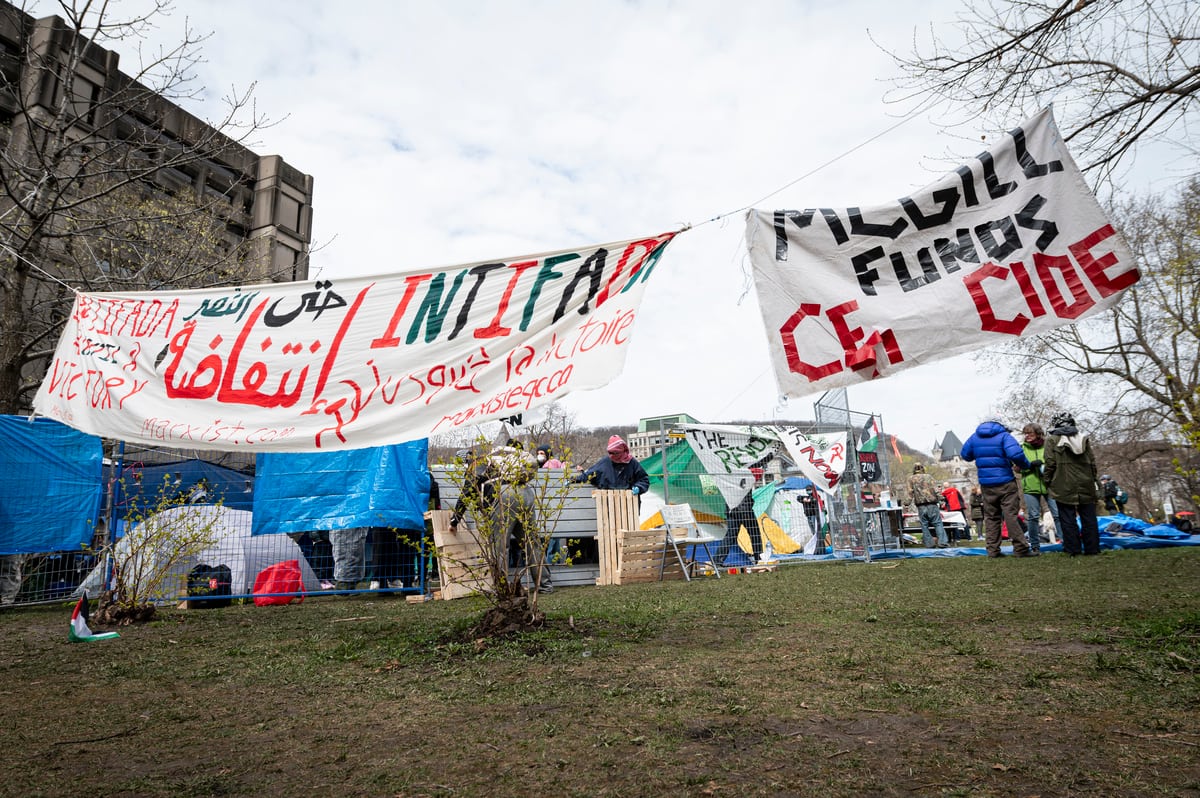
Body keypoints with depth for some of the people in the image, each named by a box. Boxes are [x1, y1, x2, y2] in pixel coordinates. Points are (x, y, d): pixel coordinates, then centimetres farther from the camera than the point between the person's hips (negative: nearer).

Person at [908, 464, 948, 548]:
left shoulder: (911, 479, 9)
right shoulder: (929, 476, 10)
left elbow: (910, 492, 4)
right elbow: (935, 489, 3)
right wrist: (940, 500, 4)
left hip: (920, 505, 0)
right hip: (932, 504, 0)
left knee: (924, 525, 4)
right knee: (938, 523, 2)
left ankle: (929, 544, 2)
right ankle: (942, 542, -8)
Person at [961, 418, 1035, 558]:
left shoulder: (975, 437, 8)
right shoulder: (1004, 435, -7)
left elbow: (965, 455, 17)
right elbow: (1016, 454, -22)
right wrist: (1026, 465, -5)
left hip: (986, 485, 4)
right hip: (1005, 483, -4)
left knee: (990, 517, 10)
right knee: (1012, 515, -2)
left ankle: (993, 550, 9)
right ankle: (1020, 549, -2)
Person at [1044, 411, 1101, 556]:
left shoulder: (1052, 440, -4)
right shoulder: (1084, 439, 10)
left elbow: (1050, 464, -9)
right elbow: (1092, 462, 11)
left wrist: (1048, 481, 2)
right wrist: (1092, 479, 20)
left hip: (1064, 487, -4)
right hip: (1086, 485, 4)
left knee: (1068, 519, 0)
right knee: (1089, 518, 10)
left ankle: (1073, 549, 1)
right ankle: (1092, 548, 13)